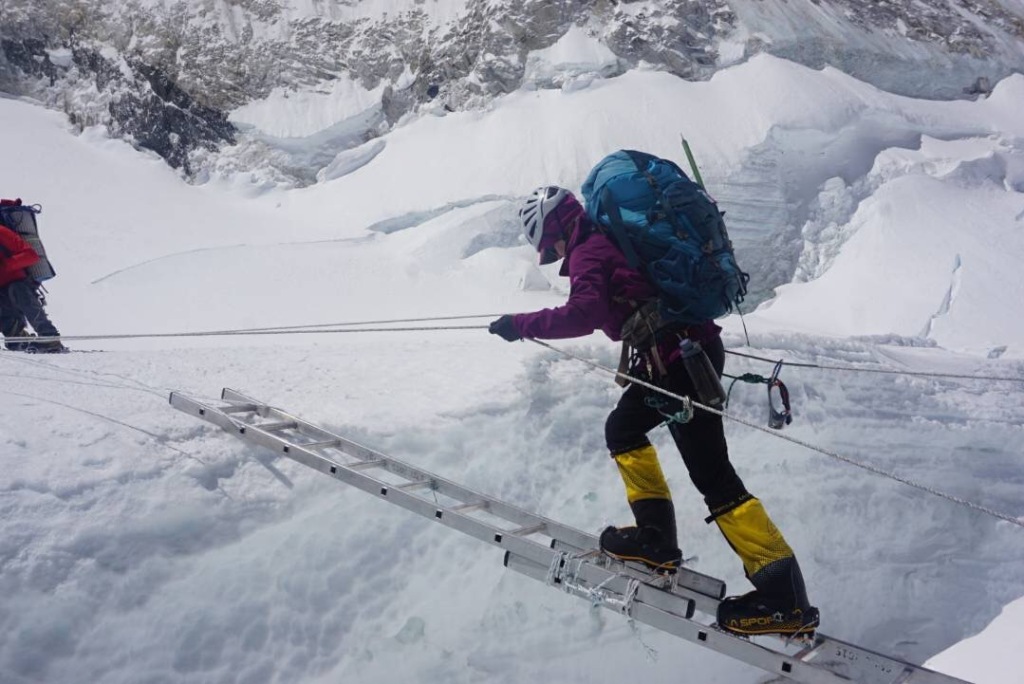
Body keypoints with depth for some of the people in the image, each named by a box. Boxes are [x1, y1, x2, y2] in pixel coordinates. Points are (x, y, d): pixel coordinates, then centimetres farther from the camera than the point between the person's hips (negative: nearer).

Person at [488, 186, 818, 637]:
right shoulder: (613, 238, 20)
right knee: (622, 428, 22)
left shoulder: (587, 252, -7)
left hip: (678, 359, -10)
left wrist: (521, 324, -15)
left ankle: (784, 598, -6)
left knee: (711, 475, -8)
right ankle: (656, 536, 22)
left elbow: (584, 314, -23)